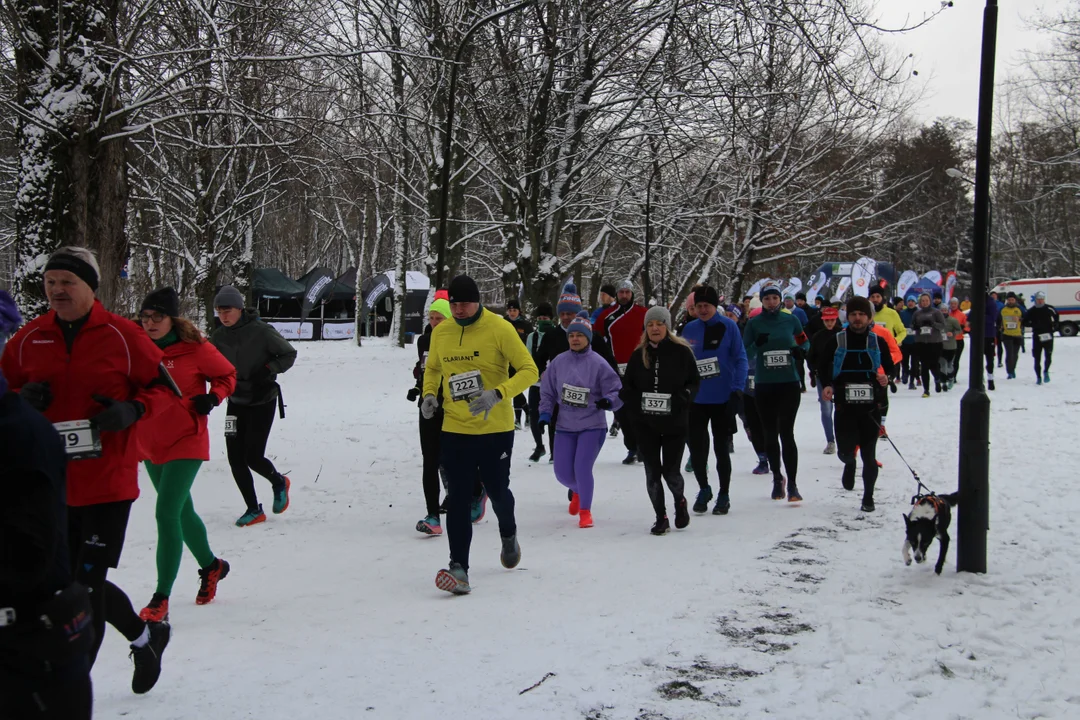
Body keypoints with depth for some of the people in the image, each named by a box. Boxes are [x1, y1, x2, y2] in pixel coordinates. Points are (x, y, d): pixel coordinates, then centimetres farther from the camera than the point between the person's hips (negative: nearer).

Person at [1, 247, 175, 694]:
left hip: (108, 482, -5)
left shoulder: (121, 335, -7)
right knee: (75, 583, 17)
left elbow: (164, 388, 0)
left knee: (87, 587, -4)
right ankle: (144, 636, 42)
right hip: (52, 485, 5)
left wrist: (133, 410, -19)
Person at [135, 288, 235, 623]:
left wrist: (212, 397, -14)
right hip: (149, 444, 6)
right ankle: (211, 566, 43)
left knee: (166, 513, -15)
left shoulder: (194, 348, -11)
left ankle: (161, 598, -10)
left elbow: (227, 375, 3)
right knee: (182, 512, 20)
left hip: (186, 441, -6)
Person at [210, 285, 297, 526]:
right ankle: (254, 510, 13)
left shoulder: (261, 331, -16)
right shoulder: (218, 337, -2)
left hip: (263, 401, -5)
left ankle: (279, 483, 23)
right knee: (235, 459, -2)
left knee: (253, 456, -10)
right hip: (236, 402, 5)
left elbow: (289, 354, -6)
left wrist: (268, 370, -21)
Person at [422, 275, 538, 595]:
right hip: (455, 428, 3)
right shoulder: (440, 332, 4)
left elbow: (529, 370, -12)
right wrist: (429, 394, 1)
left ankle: (508, 535, 43)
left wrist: (497, 394, -26)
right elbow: (432, 368, 22)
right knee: (457, 498, -4)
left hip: (496, 428, -3)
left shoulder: (499, 329, -11)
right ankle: (459, 567, -2)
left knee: (496, 490, 11)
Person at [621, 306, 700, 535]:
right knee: (652, 473, 2)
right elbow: (626, 385, 12)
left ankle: (680, 501, 30)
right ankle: (661, 517, 17)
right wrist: (635, 404, -5)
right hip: (645, 423, 2)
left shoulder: (682, 352, -2)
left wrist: (682, 397, -13)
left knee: (671, 472, -2)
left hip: (675, 422, -2)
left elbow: (694, 381, 5)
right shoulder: (639, 355, 5)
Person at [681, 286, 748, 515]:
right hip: (695, 399, 3)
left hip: (723, 399, -3)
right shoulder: (689, 329, 3)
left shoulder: (728, 326, -6)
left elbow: (740, 359, -6)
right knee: (696, 449, 4)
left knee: (721, 449, 6)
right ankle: (703, 490, 28)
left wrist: (737, 389, -15)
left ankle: (724, 495, 21)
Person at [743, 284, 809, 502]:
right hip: (764, 386, 1)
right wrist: (757, 344, -16)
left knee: (786, 433, -9)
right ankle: (777, 478, 26)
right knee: (770, 434, 9)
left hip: (789, 384, -1)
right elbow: (745, 354, 4)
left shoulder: (790, 320, 3)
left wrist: (800, 350, -6)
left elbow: (805, 342, 17)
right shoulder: (754, 323, 2)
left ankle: (792, 483, -8)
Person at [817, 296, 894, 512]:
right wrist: (827, 385, -12)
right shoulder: (835, 341, 1)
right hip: (845, 406, -1)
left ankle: (868, 496, 20)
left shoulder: (877, 341, 6)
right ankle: (849, 464, 31)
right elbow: (822, 365, 6)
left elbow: (889, 365, 15)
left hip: (871, 406, 1)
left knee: (869, 454, 4)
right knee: (845, 450, -8)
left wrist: (885, 377, -7)